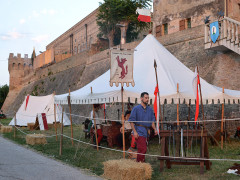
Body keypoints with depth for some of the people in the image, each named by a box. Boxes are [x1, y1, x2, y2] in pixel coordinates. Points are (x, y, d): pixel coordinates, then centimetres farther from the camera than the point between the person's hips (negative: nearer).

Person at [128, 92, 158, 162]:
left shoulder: (150, 109, 14)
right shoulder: (136, 108, -1)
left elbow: (152, 121, 18)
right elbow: (131, 121, -4)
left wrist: (155, 129, 2)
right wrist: (134, 131, -12)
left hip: (146, 132, 6)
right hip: (139, 132, -6)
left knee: (143, 149, 9)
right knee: (142, 149, -13)